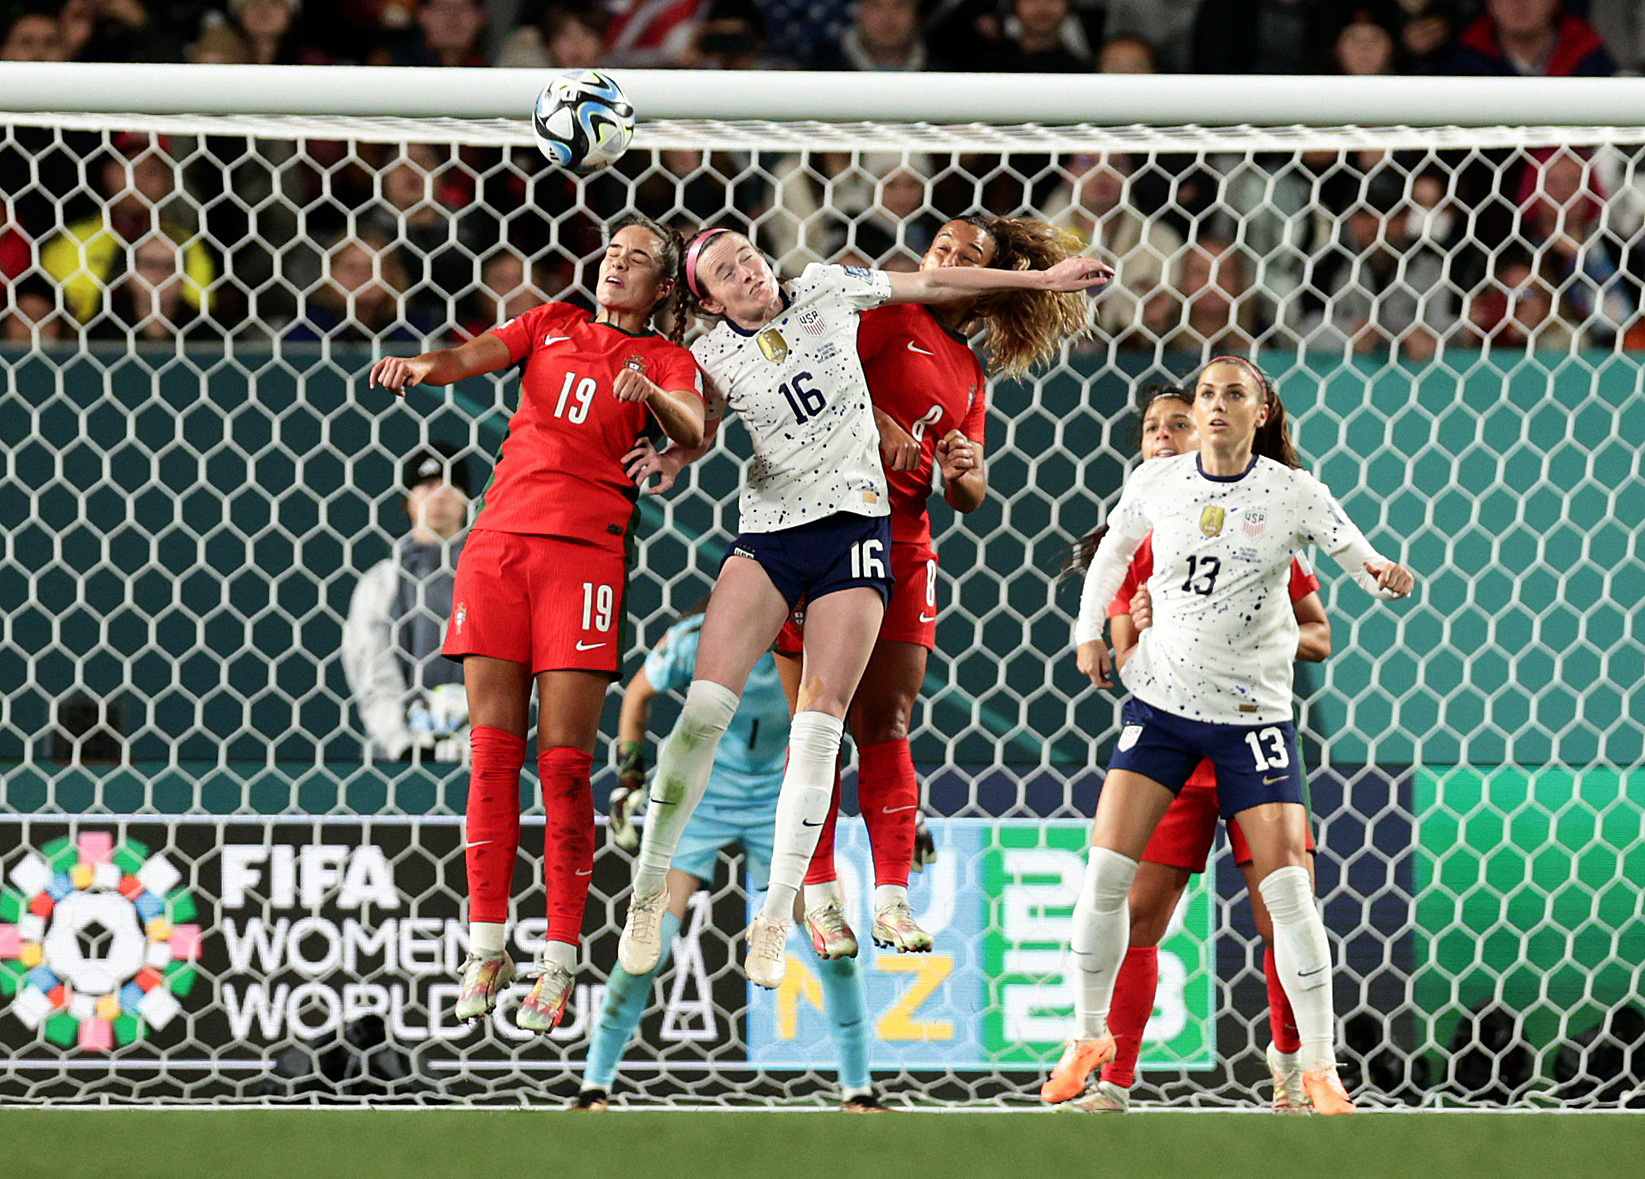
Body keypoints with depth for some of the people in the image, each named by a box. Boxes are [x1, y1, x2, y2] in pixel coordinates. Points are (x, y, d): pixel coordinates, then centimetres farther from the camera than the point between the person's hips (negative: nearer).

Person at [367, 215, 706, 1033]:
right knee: (492, 749, -2)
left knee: (563, 757, -8)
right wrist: (420, 366, -21)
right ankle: (485, 949, 2)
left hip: (584, 551, -3)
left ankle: (558, 963, -6)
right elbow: (475, 356, 1)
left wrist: (653, 396, -30)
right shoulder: (550, 325, 18)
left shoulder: (665, 360, 11)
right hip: (499, 538, 3)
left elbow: (695, 436, -9)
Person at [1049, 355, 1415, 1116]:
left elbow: (1358, 556, -11)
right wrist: (1090, 630, 11)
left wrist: (1384, 574, -34)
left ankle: (1320, 1068, 1)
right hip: (1159, 702, 2)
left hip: (1254, 711, -2)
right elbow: (1115, 547, 18)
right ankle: (1090, 1037, 13)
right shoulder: (1155, 483, -1)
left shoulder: (1293, 494, -8)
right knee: (1105, 869, -7)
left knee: (1288, 889, -9)